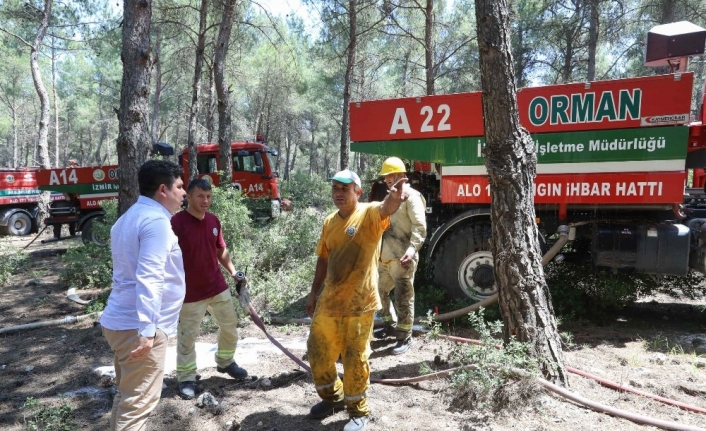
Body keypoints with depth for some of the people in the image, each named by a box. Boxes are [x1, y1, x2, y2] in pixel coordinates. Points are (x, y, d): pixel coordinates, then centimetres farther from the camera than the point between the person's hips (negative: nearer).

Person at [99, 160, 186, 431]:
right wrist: (147, 329, -27)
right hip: (137, 326, -10)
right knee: (138, 404, -3)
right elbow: (148, 279, -25)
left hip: (120, 321, 10)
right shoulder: (156, 220, -16)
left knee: (127, 397, 20)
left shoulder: (130, 216, 16)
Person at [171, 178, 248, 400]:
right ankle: (186, 378, 24)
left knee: (230, 326, 18)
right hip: (190, 293, -6)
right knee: (187, 337, 7)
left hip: (218, 287, 6)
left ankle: (225, 362, 41)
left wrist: (233, 272, 4)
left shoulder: (214, 221, 2)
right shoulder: (176, 223, -17)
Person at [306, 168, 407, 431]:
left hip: (359, 303, -6)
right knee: (318, 351, 18)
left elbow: (386, 209, -38)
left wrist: (394, 198, -61)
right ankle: (333, 397, 42)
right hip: (329, 301, 7)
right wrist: (314, 292, 14)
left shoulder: (370, 214, -14)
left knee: (355, 358, 6)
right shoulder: (329, 222, 5)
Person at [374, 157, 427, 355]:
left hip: (402, 258, -9)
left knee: (403, 297, -2)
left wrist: (412, 248, -30)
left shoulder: (411, 196, -8)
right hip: (386, 257, 9)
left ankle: (404, 337, 9)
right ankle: (390, 325, 36)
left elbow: (419, 226, -17)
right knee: (380, 291, 19)